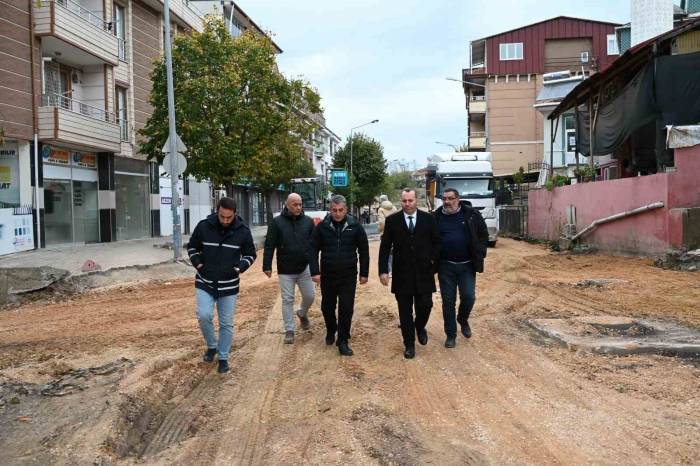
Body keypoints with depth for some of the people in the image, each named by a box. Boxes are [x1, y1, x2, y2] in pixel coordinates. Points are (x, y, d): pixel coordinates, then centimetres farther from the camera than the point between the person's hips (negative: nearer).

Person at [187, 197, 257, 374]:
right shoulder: (204, 226, -8)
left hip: (229, 286, 0)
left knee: (226, 323, 6)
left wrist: (239, 268, -11)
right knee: (204, 315, -15)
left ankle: (223, 357, 23)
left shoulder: (243, 231, -8)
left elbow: (250, 254, 5)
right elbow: (192, 247, 8)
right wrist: (198, 264, -8)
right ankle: (211, 346, 12)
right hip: (205, 283, 0)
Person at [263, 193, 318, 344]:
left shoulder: (308, 221, 0)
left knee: (310, 295, 6)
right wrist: (267, 266, -8)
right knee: (287, 300, 4)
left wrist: (314, 267, 3)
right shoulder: (277, 222, -6)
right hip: (285, 270, -2)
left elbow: (315, 245, 4)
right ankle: (289, 330, 14)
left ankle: (303, 313, 38)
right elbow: (269, 245, -4)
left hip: (304, 268, 2)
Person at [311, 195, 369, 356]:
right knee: (327, 307, 14)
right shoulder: (322, 226, -4)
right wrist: (315, 272, -5)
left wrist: (364, 273, 2)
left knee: (346, 309, -1)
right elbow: (314, 250, 1)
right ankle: (331, 331, 40)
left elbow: (364, 251, 2)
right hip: (327, 276, 1)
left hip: (348, 276, -1)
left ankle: (343, 341, 11)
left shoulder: (355, 226, -4)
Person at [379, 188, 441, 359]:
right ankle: (409, 344, 19)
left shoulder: (428, 219, 0)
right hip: (401, 274, 0)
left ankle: (420, 328, 35)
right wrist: (383, 270, -7)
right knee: (405, 311, 5)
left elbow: (436, 244, 5)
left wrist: (434, 266, -1)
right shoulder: (392, 220, -1)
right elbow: (385, 247, -1)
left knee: (425, 306, 2)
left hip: (424, 273, 0)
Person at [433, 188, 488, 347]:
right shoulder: (436, 217, -1)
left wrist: (480, 254, -4)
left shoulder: (472, 214, -3)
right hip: (445, 266, 1)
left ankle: (463, 320, 31)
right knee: (448, 300, 4)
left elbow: (483, 234, 3)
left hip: (467, 265, 0)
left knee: (468, 297, -2)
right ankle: (451, 334, 17)